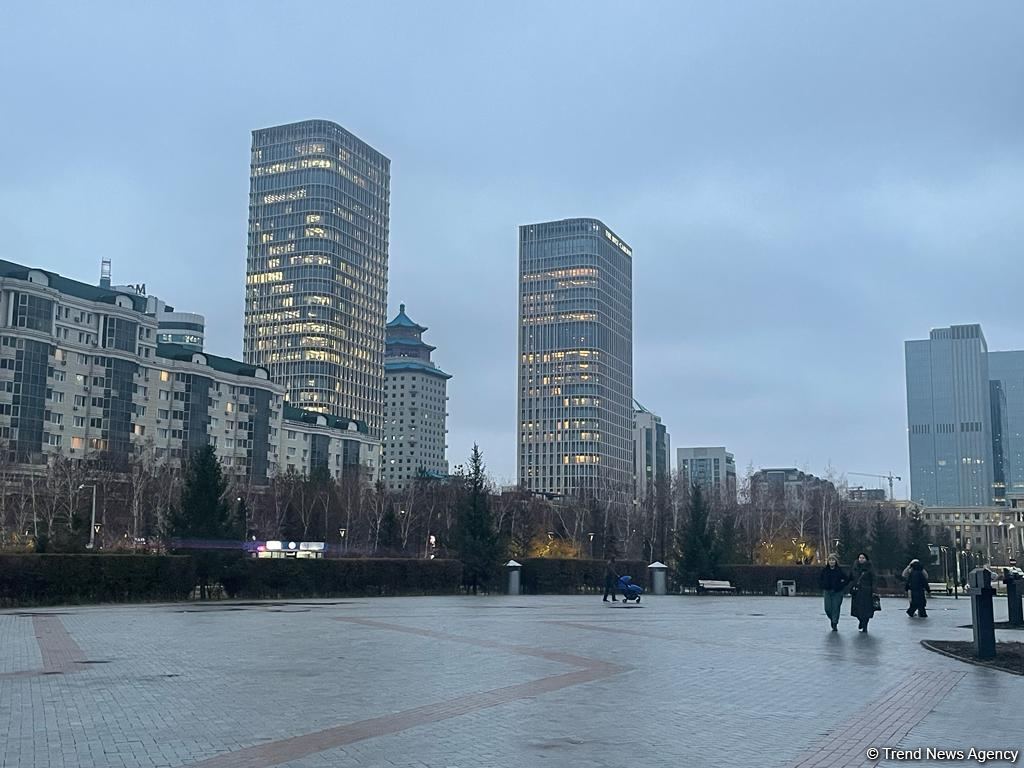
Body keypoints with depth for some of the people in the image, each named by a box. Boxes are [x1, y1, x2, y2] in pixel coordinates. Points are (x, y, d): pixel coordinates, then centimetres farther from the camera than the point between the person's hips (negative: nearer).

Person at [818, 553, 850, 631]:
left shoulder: (839, 570, -5)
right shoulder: (824, 570, 2)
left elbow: (847, 579, 0)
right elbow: (819, 579, 14)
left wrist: (841, 586, -6)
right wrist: (823, 586, 3)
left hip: (837, 592, -2)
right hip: (827, 592, 2)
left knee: (836, 608, -3)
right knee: (828, 609, -1)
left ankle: (835, 625, 7)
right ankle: (832, 619, 28)